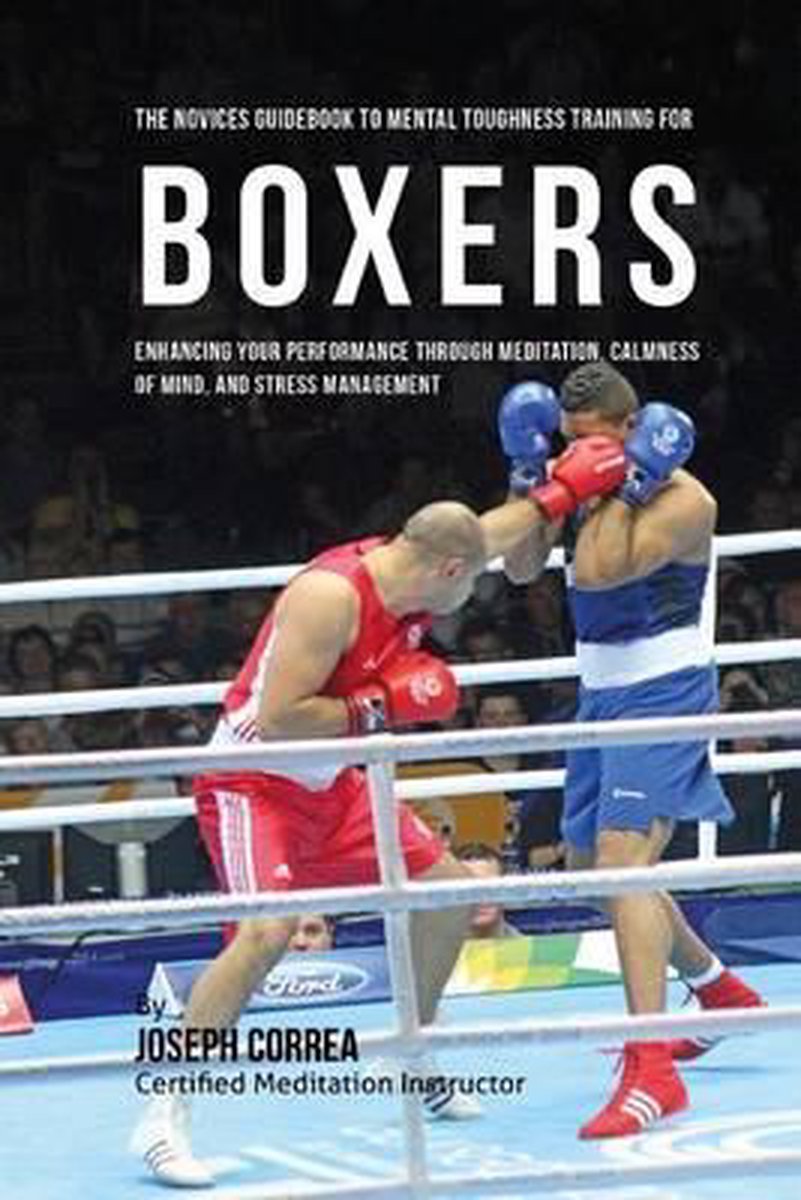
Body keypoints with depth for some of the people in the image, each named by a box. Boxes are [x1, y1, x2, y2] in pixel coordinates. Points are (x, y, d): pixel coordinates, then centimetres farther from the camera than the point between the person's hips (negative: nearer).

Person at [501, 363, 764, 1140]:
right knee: (588, 861, 20)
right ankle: (718, 990, 40)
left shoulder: (681, 499, -17)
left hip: (662, 693, -9)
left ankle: (652, 1072, -28)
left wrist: (632, 482, -24)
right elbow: (521, 568, 3)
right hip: (603, 694, 9)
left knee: (622, 858, -23)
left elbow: (596, 571, -29)